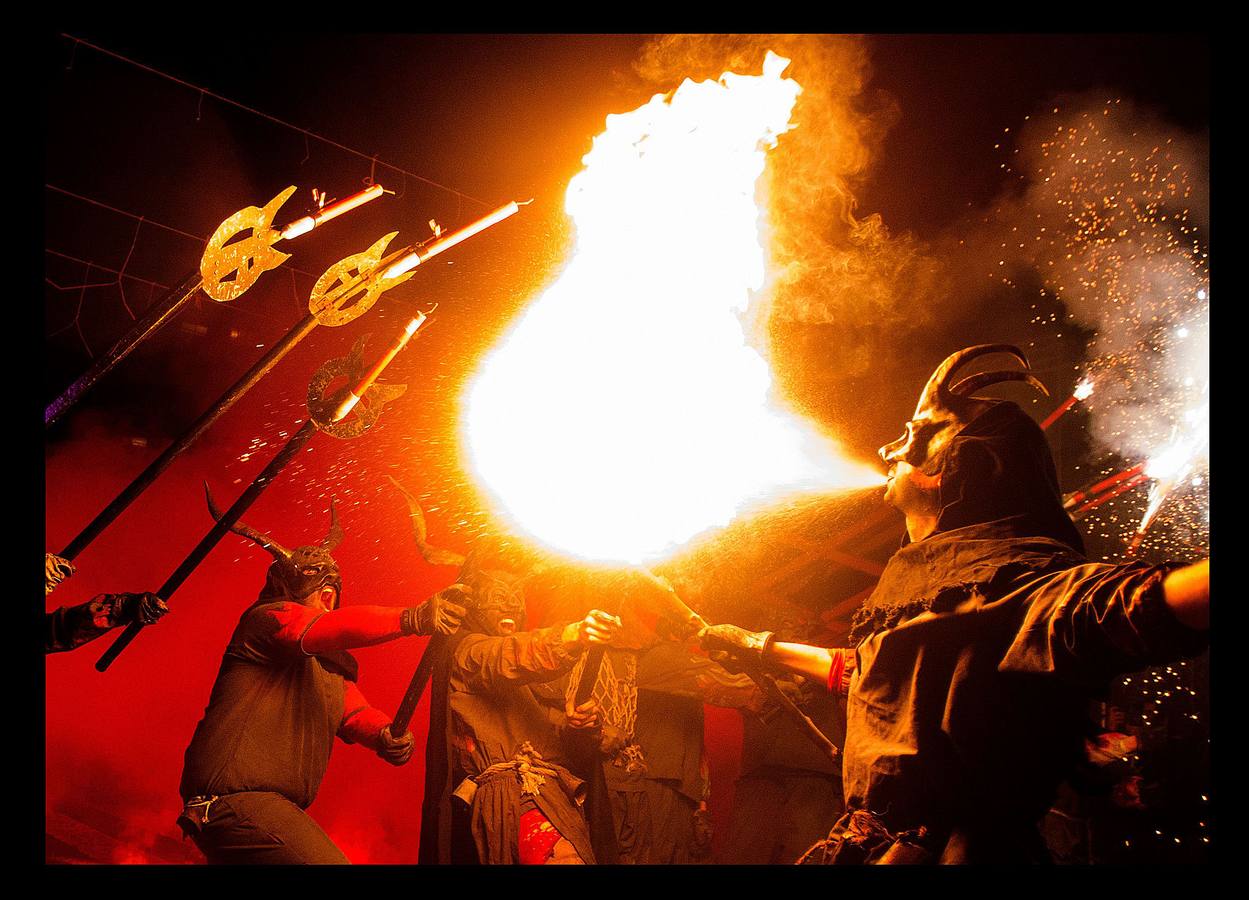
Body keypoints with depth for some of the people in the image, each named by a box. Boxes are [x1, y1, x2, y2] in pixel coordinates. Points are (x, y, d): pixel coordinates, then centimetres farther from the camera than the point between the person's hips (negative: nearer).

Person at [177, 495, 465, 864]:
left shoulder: (333, 667, 25)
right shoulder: (266, 618, 0)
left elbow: (356, 713, 8)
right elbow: (332, 629, -19)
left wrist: (385, 735, -16)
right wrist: (413, 618, -30)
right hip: (233, 796, -10)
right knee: (329, 862, -24)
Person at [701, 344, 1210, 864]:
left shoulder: (998, 569, -14)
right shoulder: (914, 573, 16)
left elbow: (1120, 607, -36)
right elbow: (855, 670, 33)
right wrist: (758, 646, 42)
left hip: (939, 847, -9)